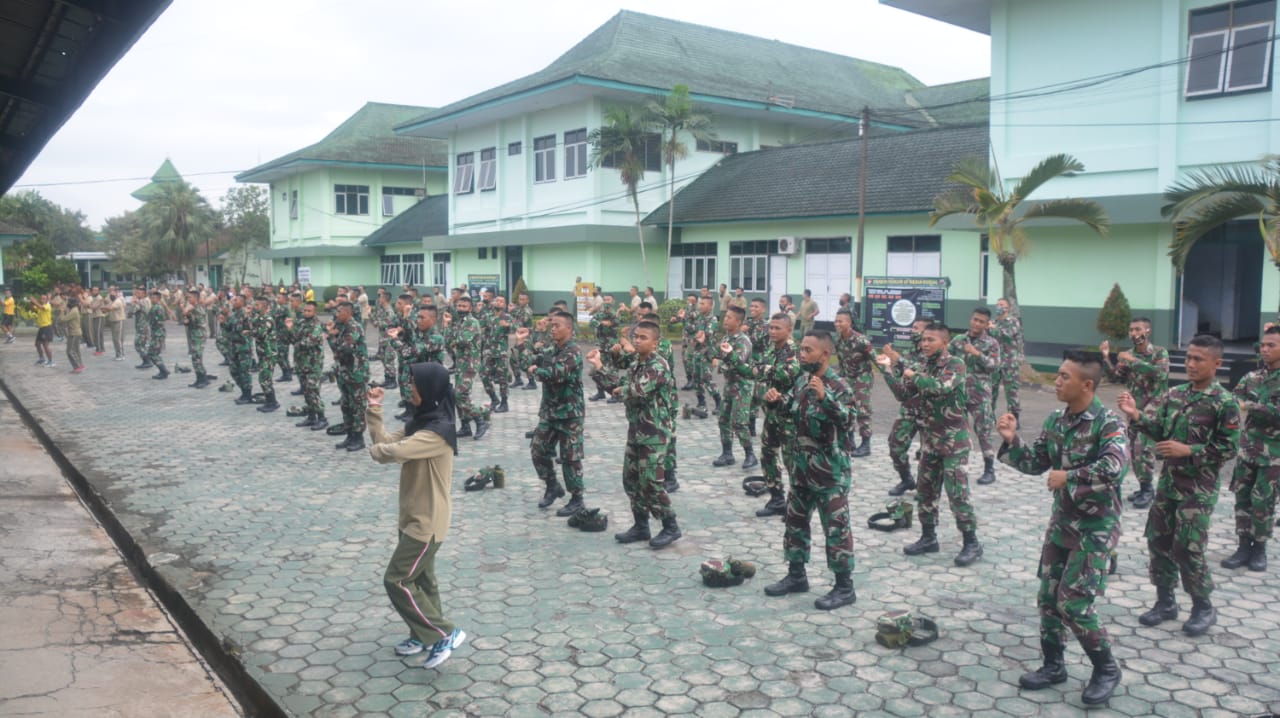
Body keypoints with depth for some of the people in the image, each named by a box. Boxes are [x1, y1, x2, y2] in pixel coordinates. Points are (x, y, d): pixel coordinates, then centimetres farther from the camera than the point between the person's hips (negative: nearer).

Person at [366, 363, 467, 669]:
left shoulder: (439, 432, -25)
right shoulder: (420, 423, 6)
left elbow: (394, 451, -34)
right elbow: (384, 441, 7)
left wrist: (375, 449, -12)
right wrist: (374, 411, -1)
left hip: (427, 522, -10)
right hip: (414, 517, 10)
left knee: (396, 581, -5)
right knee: (419, 579, 20)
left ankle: (446, 633, 2)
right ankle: (424, 635, 35)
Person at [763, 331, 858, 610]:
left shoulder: (838, 385, -16)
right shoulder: (801, 379, 6)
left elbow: (848, 422, -27)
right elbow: (792, 411, 21)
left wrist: (825, 397, -37)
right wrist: (777, 400, 1)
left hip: (829, 468, -8)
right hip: (801, 464, 8)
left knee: (835, 526, -1)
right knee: (795, 520, 16)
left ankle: (845, 587, 10)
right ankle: (796, 575, 30)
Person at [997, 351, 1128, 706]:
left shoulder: (1108, 423, -19)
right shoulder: (1055, 420, 2)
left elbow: (1115, 467, -37)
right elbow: (1035, 464, 9)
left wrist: (1067, 477, -28)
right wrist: (1012, 441, -8)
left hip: (1096, 527, -7)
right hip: (1062, 520, 7)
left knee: (1074, 604, -6)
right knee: (1048, 597, 11)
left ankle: (1107, 669, 16)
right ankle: (1053, 665, 28)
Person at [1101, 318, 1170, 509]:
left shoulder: (1160, 352, -6)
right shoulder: (1128, 355, 10)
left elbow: (1161, 373, -24)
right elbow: (1114, 377, 5)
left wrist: (1134, 361, -25)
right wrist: (1106, 357, -8)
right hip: (1134, 410, 6)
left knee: (1144, 448, -14)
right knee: (1134, 449, 9)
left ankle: (1147, 490, -3)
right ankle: (1144, 488, 21)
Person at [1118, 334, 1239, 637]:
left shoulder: (1225, 403, -11)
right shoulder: (1175, 393, 4)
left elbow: (1228, 448, -11)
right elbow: (1158, 429, 2)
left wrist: (1188, 450, -19)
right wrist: (1136, 415, -15)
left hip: (1199, 488, -6)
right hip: (1168, 481, 6)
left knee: (1188, 549, -3)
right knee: (1158, 541, 10)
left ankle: (1203, 607, 18)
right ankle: (1165, 601, 25)